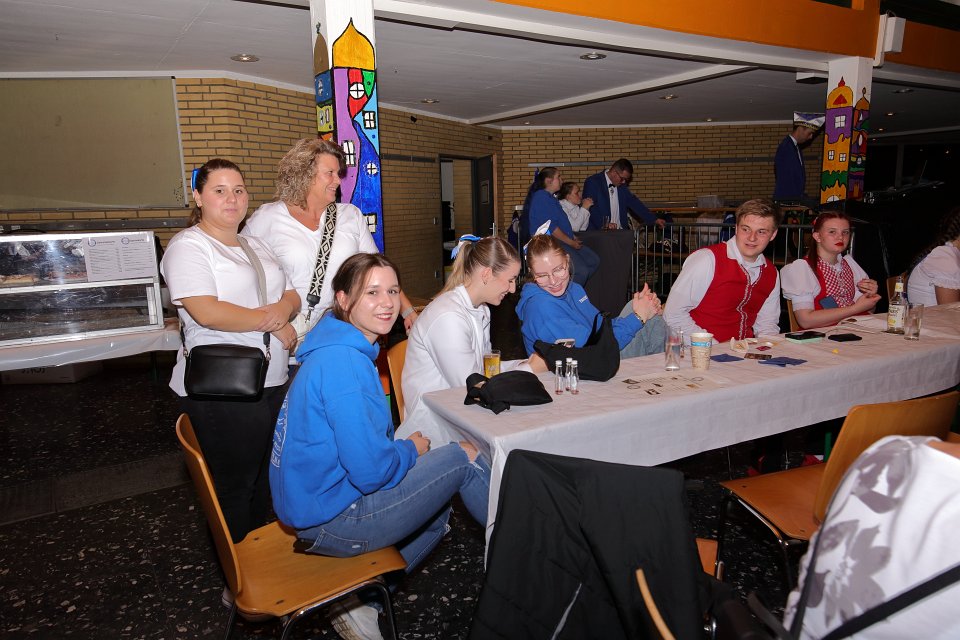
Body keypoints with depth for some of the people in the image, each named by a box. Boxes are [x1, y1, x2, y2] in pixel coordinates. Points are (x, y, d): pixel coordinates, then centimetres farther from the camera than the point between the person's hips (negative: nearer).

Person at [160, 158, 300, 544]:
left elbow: (292, 294, 14)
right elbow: (206, 311, -23)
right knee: (235, 487, 7)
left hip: (273, 381, 8)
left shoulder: (256, 246, 16)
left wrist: (285, 307, -10)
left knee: (264, 478, 19)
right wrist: (270, 321, -15)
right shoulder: (188, 246, -9)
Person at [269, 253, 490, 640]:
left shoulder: (340, 350, 7)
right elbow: (371, 470, -27)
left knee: (439, 511, 23)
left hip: (312, 503, 10)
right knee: (465, 456, -3)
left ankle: (359, 596, 19)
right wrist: (411, 450, -7)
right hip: (333, 521, -9)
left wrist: (403, 450, 4)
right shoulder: (343, 362, -24)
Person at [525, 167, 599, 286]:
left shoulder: (551, 197, 20)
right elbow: (550, 226, -19)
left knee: (594, 261, 4)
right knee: (581, 271, -23)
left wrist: (573, 237, 12)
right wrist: (570, 242, -13)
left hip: (563, 241, 11)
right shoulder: (541, 197, -13)